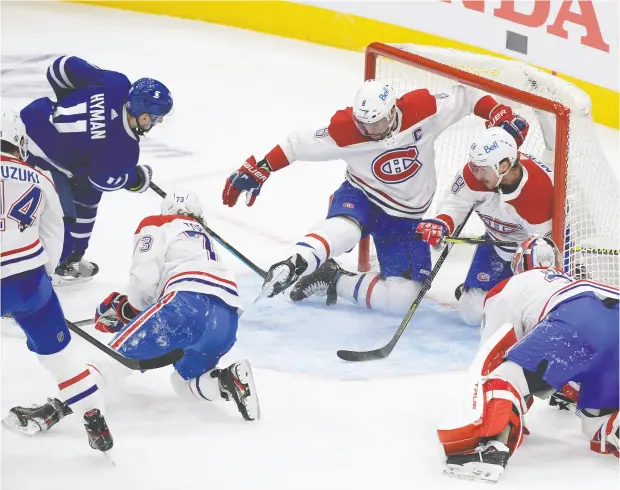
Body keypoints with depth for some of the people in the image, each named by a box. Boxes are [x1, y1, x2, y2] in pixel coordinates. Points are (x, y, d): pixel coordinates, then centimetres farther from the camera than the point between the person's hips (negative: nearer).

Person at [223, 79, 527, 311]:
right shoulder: (345, 131, -21)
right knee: (344, 229, -41)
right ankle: (291, 268, -44)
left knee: (404, 295, -10)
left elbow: (464, 97, -8)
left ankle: (334, 280, 0)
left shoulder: (423, 109, -21)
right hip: (361, 196, -3)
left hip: (408, 216, 3)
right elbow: (299, 145, -12)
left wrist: (499, 114, -19)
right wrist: (259, 169, -15)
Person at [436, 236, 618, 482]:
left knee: (503, 374, -4)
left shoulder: (509, 289, 31)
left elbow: (494, 356, 30)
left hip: (576, 321, -6)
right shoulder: (573, 284, 47)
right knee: (599, 424, 19)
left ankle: (487, 444, -33)